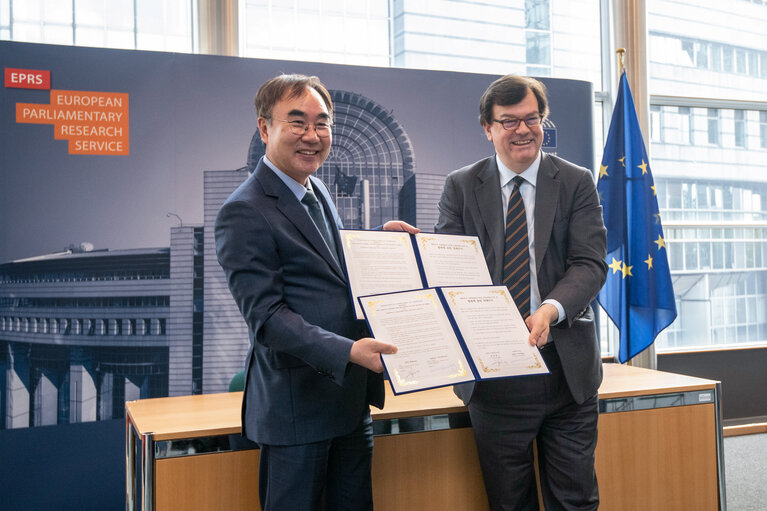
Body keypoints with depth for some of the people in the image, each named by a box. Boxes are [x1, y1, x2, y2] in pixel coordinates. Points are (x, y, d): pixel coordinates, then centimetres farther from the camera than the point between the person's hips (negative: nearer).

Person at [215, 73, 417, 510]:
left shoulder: (317, 191, 12)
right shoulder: (244, 212, -16)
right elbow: (265, 315, -21)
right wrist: (348, 351, -32)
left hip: (351, 397, 8)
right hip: (297, 405, -8)